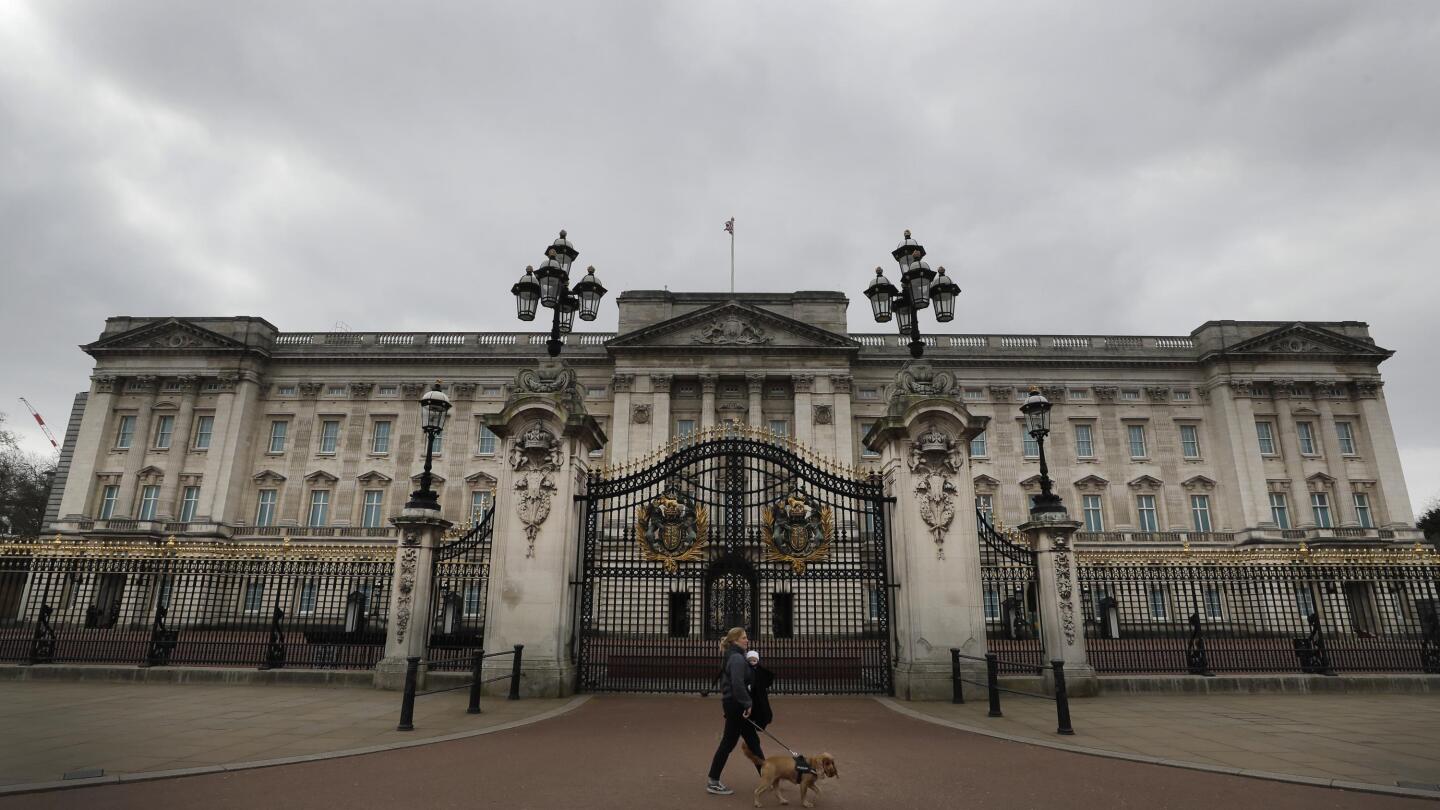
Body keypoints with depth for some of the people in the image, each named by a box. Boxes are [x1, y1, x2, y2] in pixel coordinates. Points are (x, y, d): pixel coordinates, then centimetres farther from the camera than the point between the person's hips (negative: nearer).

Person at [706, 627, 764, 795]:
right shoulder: (737, 658, -17)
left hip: (734, 703, 10)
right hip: (736, 705, -10)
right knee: (728, 742, -1)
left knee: (753, 741, 14)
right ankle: (713, 782, 9)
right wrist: (747, 703, -22)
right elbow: (737, 683, -27)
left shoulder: (734, 656, 14)